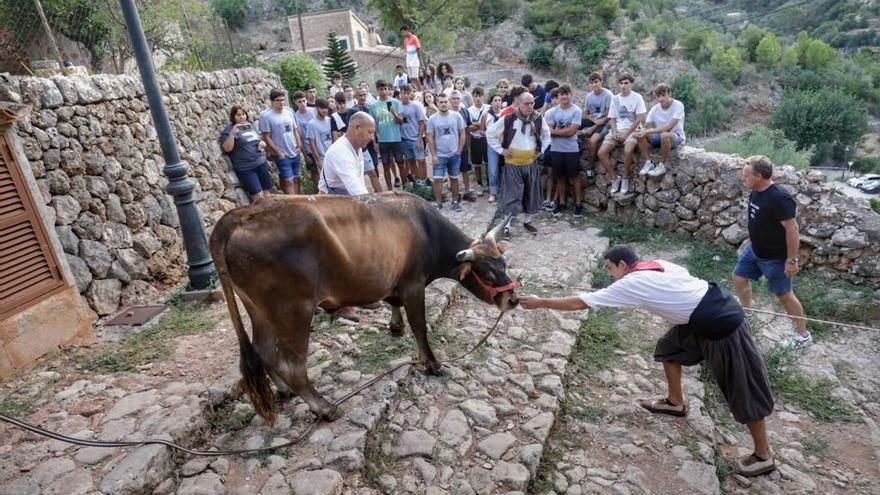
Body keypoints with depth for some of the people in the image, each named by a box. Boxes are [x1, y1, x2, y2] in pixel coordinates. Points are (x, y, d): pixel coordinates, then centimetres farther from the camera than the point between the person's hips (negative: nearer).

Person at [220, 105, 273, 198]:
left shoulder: (251, 126, 14)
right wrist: (232, 133, -26)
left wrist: (262, 143, 3)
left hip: (261, 164, 6)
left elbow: (260, 140, 27)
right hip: (245, 169, -6)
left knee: (267, 193, 6)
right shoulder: (229, 130, -3)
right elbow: (227, 148, -15)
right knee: (259, 197, -11)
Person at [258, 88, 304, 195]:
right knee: (289, 181, -6)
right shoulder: (266, 115, -13)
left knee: (296, 179, 13)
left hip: (295, 152, 6)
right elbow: (266, 137, -13)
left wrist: (299, 144, 2)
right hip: (282, 155, -6)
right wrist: (278, 152, -14)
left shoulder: (289, 110, 5)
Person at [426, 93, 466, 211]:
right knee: (437, 179, -4)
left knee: (454, 178, 12)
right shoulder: (432, 119, -4)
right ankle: (438, 203, 7)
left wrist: (459, 151, -3)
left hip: (454, 154, 1)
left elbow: (462, 134, 1)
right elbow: (430, 138, -2)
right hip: (439, 155, -1)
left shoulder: (456, 116, -4)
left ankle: (455, 201, 24)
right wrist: (433, 155, -7)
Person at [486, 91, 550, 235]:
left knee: (532, 194, 12)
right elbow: (490, 133, -5)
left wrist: (541, 149, 7)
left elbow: (546, 134, 18)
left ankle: (527, 221, 30)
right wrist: (501, 150, -7)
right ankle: (506, 225, 8)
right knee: (512, 195, -3)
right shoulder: (508, 119, -15)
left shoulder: (538, 119, -2)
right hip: (513, 164, -4)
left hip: (531, 163, 5)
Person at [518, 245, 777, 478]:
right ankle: (675, 402, 39)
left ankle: (763, 456, 24)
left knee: (744, 393, 6)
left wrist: (539, 302, -6)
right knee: (669, 347, 21)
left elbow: (580, 303, -13)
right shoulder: (658, 265, 7)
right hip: (719, 306, 9)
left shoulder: (630, 284, -15)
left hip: (722, 325, -9)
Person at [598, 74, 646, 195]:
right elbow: (612, 119, 12)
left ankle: (625, 179, -13)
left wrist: (626, 134, -13)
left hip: (631, 130, -4)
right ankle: (614, 178, -3)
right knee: (601, 153, -17)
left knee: (627, 151, -34)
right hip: (617, 131, 4)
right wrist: (614, 132, -7)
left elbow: (639, 119, -5)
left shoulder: (637, 97, -1)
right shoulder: (615, 98, 12)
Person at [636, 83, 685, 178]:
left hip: (676, 136, -5)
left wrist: (648, 131, -31)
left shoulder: (678, 105, -17)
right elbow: (646, 128, -4)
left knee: (665, 135, -40)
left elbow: (668, 127, -28)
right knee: (639, 134, -19)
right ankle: (648, 162, -11)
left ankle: (662, 166, -21)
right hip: (659, 136, 5)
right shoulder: (655, 109, -3)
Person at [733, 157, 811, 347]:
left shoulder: (779, 198, -28)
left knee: (784, 294, 4)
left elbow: (792, 229, -26)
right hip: (754, 250, 9)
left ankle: (803, 335, 22)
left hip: (775, 257, -9)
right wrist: (752, 242, 20)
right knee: (739, 277, 18)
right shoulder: (755, 192, -1)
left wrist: (792, 260, -23)